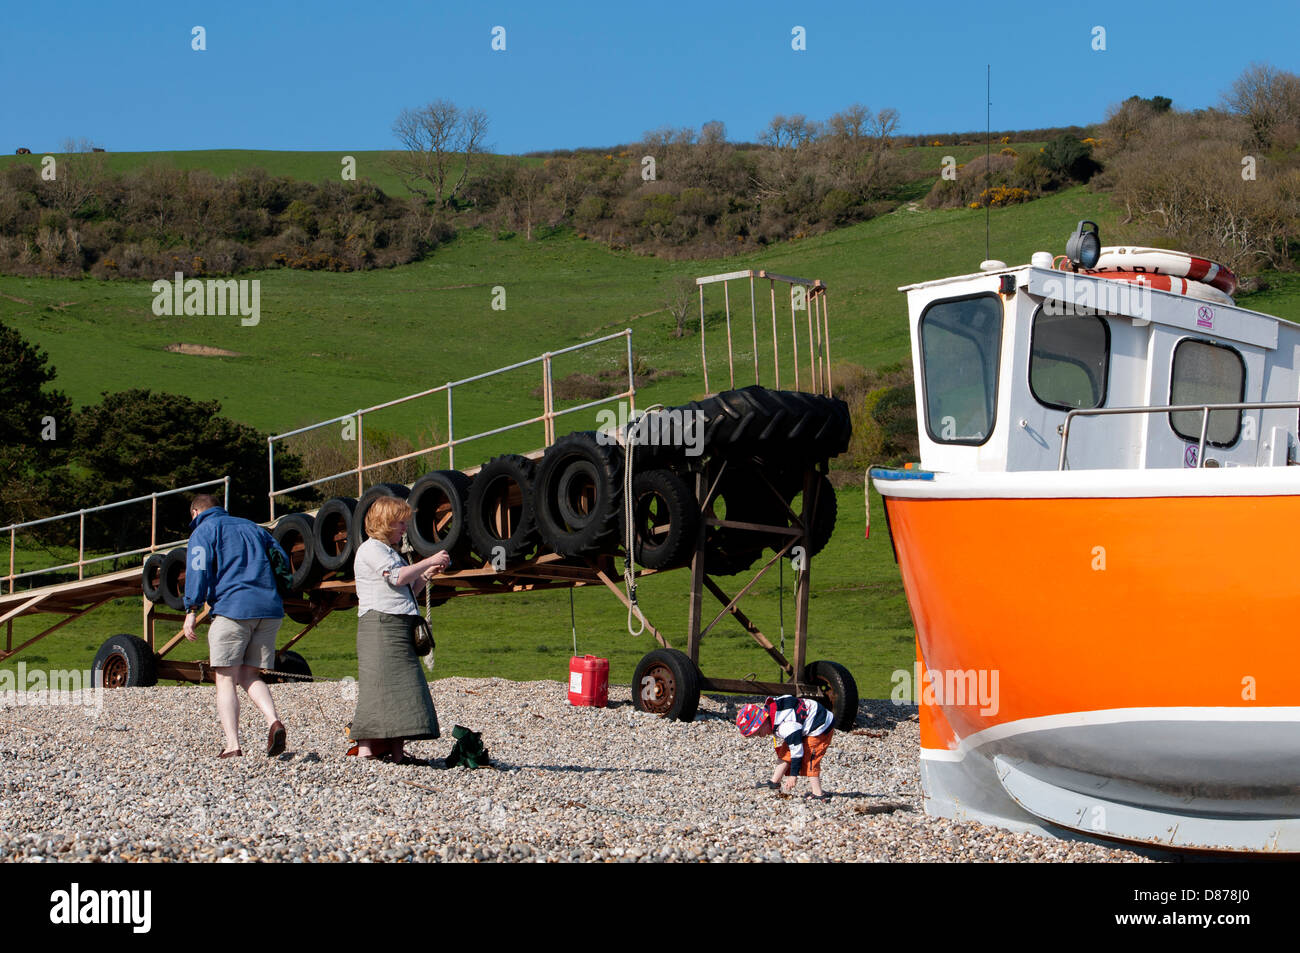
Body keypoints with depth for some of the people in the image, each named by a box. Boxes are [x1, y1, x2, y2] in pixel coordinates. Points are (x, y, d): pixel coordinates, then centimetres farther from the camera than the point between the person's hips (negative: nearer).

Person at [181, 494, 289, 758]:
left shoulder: (204, 531, 7)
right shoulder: (252, 527, 25)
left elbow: (199, 569, -9)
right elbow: (283, 562, 22)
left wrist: (192, 610, -12)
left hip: (232, 608, -5)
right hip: (270, 610, 5)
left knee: (226, 679, 0)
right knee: (250, 675, 13)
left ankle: (232, 744, -11)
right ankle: (273, 721, -13)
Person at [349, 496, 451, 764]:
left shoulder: (390, 551, 27)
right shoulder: (371, 549, -3)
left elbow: (408, 590, 29)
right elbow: (398, 577, -17)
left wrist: (426, 575, 14)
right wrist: (429, 561, -8)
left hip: (401, 627, 10)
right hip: (380, 624, -10)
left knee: (401, 690, 4)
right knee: (379, 687, -14)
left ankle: (397, 752, 3)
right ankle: (365, 750, -17)